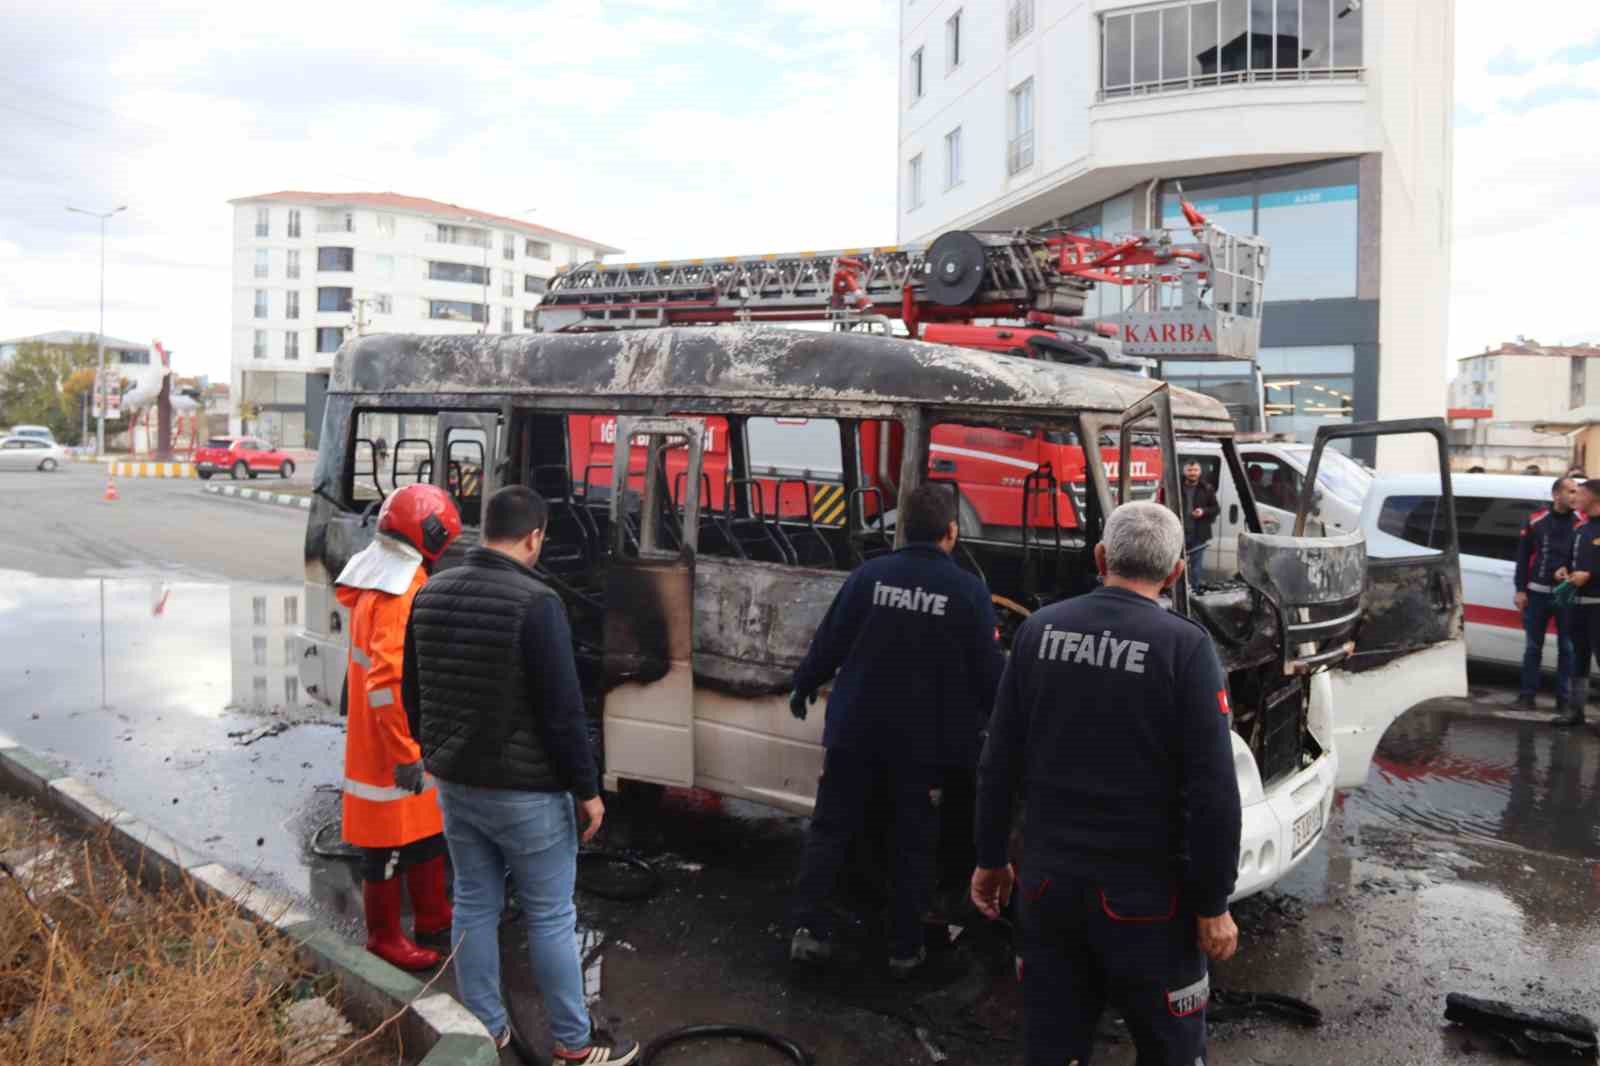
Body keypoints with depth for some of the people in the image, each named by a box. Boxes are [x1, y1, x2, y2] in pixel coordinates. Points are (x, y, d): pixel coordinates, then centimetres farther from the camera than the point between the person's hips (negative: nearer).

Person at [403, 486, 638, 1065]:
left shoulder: (430, 595, 3)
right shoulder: (535, 601, -20)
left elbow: (414, 692, 13)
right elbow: (562, 709, -20)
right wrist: (587, 789, -10)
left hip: (453, 782, 7)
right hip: (524, 789, -7)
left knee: (473, 905, 16)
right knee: (550, 916, 5)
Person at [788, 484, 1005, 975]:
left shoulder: (869, 575, -6)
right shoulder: (968, 591, -10)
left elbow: (828, 643, -1)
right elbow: (988, 672, -7)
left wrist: (803, 688, 16)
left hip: (855, 731, 1)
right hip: (924, 739, -1)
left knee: (831, 828, 14)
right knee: (913, 843, 12)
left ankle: (809, 928, 11)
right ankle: (905, 948, 19)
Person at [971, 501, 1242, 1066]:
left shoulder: (1039, 629, 0)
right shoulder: (1184, 645, -12)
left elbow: (999, 762, 4)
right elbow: (1212, 790, -14)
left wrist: (990, 859, 13)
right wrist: (1213, 903, -4)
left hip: (1049, 877, 4)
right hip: (1144, 890, -4)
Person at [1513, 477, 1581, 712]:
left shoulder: (1580, 523, -2)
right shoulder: (1535, 521, 1)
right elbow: (1522, 557, 4)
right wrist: (1520, 590, 1)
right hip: (1538, 593, 1)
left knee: (1567, 648, 7)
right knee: (1533, 646, 7)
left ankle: (1564, 698, 14)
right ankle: (1527, 694, 14)